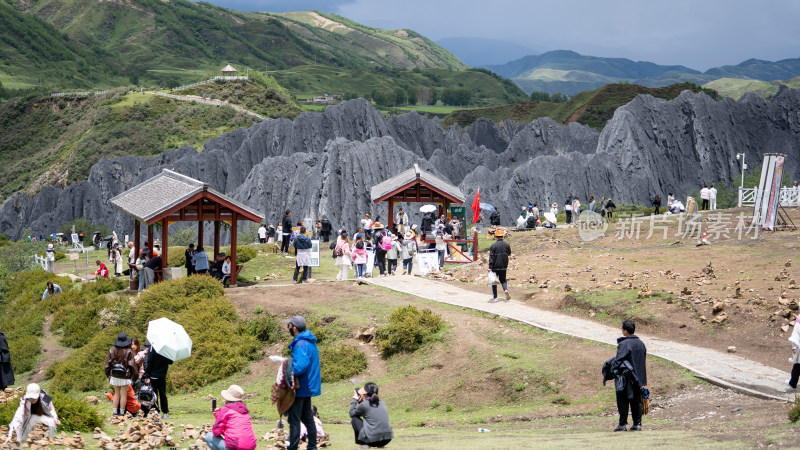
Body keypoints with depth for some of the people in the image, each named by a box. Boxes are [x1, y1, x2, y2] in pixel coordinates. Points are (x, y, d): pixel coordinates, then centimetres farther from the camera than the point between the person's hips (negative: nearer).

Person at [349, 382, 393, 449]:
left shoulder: (364, 405, -5)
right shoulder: (382, 403, 12)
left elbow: (352, 414, 12)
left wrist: (354, 400, 24)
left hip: (372, 439, -6)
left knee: (354, 419, 13)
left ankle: (364, 444, 8)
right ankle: (381, 445, 19)